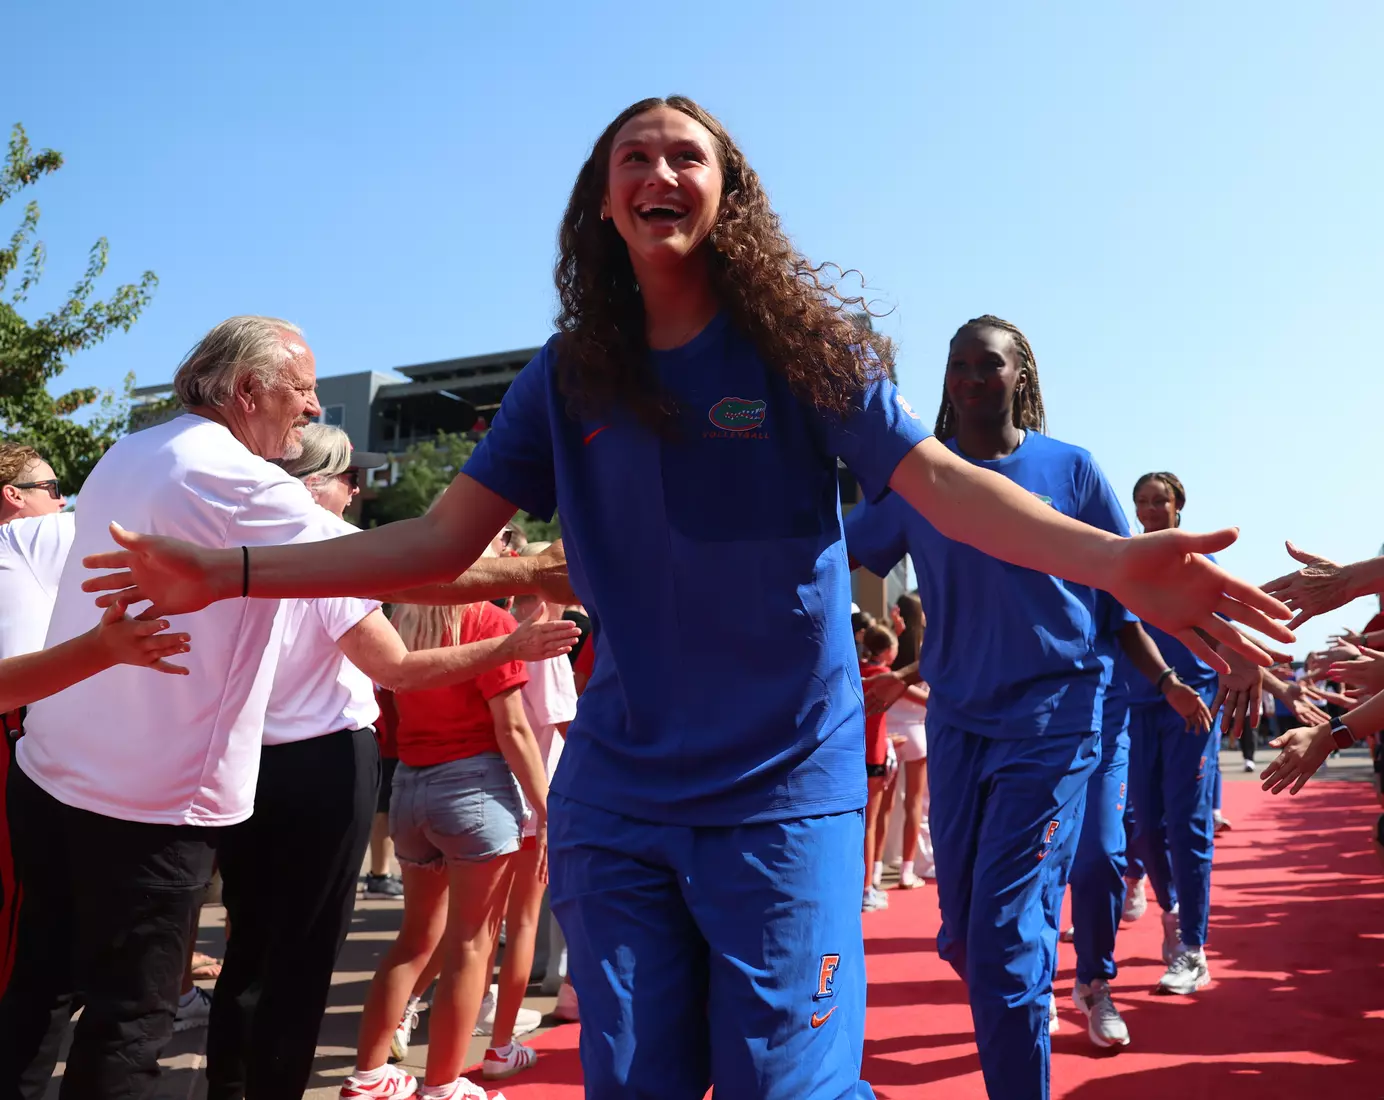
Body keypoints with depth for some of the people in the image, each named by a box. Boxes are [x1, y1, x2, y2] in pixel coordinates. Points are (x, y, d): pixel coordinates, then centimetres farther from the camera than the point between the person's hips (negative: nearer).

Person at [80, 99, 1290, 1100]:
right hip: (614, 802, 3)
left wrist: (1113, 559, -30)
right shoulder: (570, 375, 4)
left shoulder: (801, 344, -3)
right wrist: (229, 572, -4)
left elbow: (938, 479, -12)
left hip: (785, 792, -2)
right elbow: (443, 538, 3)